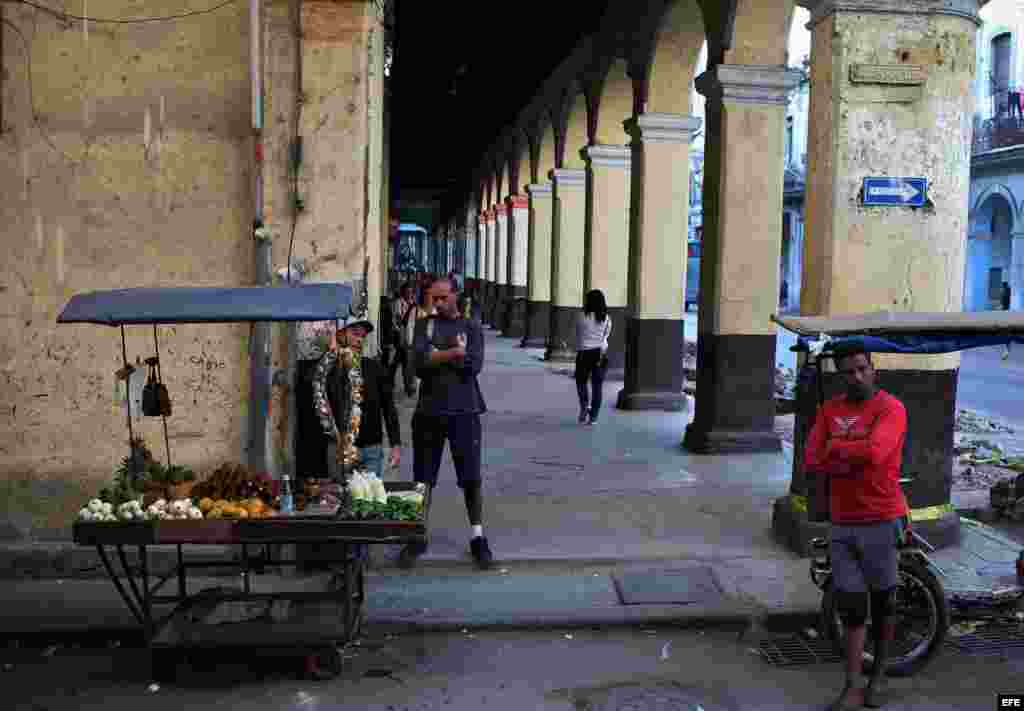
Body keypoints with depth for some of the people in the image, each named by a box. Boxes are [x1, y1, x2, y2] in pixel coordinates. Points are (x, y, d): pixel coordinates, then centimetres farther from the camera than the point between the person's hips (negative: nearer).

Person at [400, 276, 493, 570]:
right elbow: (419, 361, -9)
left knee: (471, 478, 5)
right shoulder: (424, 325, 7)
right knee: (423, 478, 9)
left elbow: (473, 365, -12)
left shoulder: (471, 328, 4)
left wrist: (436, 356, -10)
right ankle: (418, 537, 23)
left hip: (464, 411, -1)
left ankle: (478, 538, 18)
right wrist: (454, 353, -15)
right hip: (429, 411, 1)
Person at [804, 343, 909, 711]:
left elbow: (873, 452, -26)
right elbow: (811, 462, -2)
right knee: (851, 608, 5)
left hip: (881, 521, -3)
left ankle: (877, 677, 30)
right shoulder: (829, 409, 6)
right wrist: (856, 460, -14)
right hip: (842, 524, 4)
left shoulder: (891, 408, -10)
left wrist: (836, 446, -10)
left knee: (881, 604, 12)